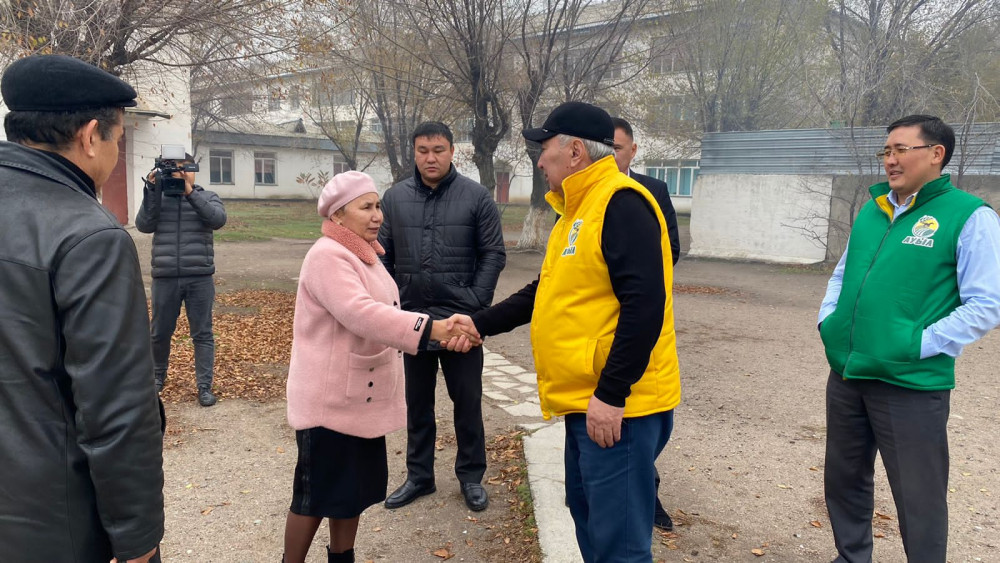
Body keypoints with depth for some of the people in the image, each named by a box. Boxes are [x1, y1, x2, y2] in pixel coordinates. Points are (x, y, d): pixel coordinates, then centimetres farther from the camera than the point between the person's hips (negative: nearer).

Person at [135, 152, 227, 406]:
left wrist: (190, 192, -18)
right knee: (160, 333, 14)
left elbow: (218, 219, -13)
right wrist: (152, 191, -12)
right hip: (165, 278, 2)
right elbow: (143, 225, -5)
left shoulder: (207, 197, 7)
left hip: (200, 278, -1)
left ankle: (204, 386, 8)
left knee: (202, 334, 2)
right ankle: (158, 376, 36)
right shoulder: (158, 197, 9)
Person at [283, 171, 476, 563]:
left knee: (355, 488, 18)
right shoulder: (327, 256, -20)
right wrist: (430, 329, -41)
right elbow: (362, 314, -35)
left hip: (360, 398, 9)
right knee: (317, 495, 5)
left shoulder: (364, 254, 11)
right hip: (329, 402, -9)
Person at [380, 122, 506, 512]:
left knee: (467, 399, 8)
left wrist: (475, 302, -11)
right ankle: (419, 475, 27)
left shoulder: (476, 197, -4)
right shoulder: (395, 198, 3)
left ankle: (471, 476, 23)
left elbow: (493, 255, -3)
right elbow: (382, 256, 6)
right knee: (417, 401, 13)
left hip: (461, 319, -2)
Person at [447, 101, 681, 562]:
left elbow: (644, 304, -24)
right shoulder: (577, 212, 16)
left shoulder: (622, 204, -16)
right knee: (589, 522, 22)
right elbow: (545, 294, 22)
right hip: (584, 402, 10)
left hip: (616, 406, -10)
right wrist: (479, 323, 15)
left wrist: (611, 395, -24)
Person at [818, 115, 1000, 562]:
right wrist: (828, 321, 5)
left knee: (919, 497, 7)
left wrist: (919, 345, -17)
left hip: (912, 383, -6)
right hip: (845, 375, 7)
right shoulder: (872, 210, 10)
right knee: (843, 479, 20)